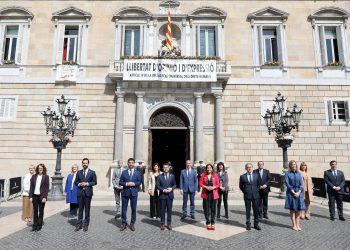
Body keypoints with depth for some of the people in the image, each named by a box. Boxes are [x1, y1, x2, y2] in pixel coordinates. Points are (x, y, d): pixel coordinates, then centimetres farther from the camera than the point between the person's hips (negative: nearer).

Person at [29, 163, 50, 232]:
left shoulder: (46, 177, -2)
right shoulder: (34, 176, 6)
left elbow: (47, 188, -5)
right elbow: (31, 187, 6)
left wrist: (44, 197, -11)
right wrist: (30, 196, -1)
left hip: (41, 196, -2)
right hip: (35, 196, 3)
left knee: (41, 211, 6)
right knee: (35, 211, 8)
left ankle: (39, 226, 16)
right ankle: (35, 225, 18)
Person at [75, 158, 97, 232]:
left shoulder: (92, 172, 1)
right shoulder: (79, 172, 10)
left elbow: (95, 182, -2)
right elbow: (76, 181, 12)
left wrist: (87, 184, -14)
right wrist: (79, 184, -9)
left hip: (88, 192, -2)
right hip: (80, 192, 2)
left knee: (87, 209, 5)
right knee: (80, 209, 7)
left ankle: (86, 225, 16)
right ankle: (79, 224, 16)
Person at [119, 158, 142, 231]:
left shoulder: (137, 173, 9)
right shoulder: (124, 172, 7)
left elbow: (139, 182, 3)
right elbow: (120, 182, 2)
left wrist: (133, 183, -15)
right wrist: (126, 184, -15)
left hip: (134, 192, 0)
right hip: (125, 192, 0)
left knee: (134, 209, 4)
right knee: (124, 209, 3)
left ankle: (132, 224, 16)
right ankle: (124, 224, 16)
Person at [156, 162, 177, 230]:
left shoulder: (172, 176, 6)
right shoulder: (160, 176, 3)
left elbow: (174, 184, 7)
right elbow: (158, 185, 0)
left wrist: (171, 188, -12)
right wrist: (163, 190, -14)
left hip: (170, 195, 1)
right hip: (162, 195, -1)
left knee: (169, 210, 6)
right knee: (162, 210, 5)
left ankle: (169, 224, 16)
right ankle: (162, 224, 15)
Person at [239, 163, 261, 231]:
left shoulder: (256, 175, 5)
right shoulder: (242, 176, -1)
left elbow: (258, 184, 17)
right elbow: (241, 186, 9)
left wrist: (256, 191, 8)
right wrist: (245, 192, 5)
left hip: (255, 195, 2)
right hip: (247, 196, -2)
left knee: (256, 210, 7)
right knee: (248, 210, 5)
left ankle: (256, 224, 19)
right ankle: (248, 224, 15)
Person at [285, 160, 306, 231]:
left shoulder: (299, 174, 8)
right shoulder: (287, 174, -1)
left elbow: (301, 184, 3)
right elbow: (287, 184, -7)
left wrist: (298, 192, -10)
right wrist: (294, 192, -13)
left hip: (298, 193, 3)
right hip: (291, 193, -3)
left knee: (299, 209, 3)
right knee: (292, 209, 2)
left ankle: (298, 224, 12)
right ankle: (294, 225, 9)